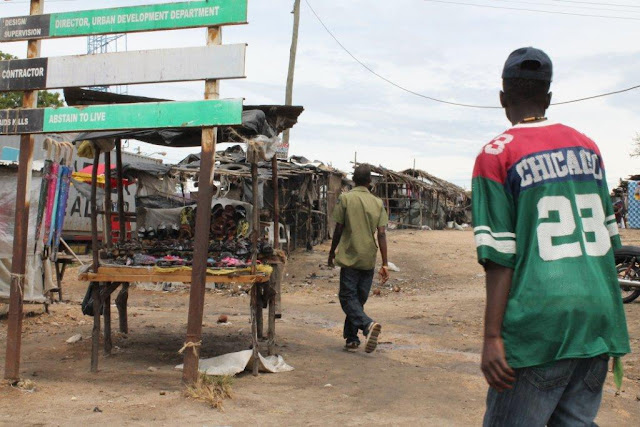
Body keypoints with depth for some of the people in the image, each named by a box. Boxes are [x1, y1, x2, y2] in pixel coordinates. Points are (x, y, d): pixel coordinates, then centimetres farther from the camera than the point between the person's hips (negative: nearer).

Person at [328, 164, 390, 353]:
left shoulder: (346, 199, -4)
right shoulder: (378, 203, 5)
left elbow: (339, 229, -3)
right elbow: (382, 234, -1)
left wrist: (332, 252, 11)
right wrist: (385, 264, 0)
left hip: (350, 257, -4)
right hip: (369, 259, 4)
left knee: (348, 297, -1)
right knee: (359, 299, 14)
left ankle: (368, 324, -26)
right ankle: (351, 339, 17)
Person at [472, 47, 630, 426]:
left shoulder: (496, 155, -4)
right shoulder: (588, 147, 13)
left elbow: (501, 256, -11)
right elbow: (609, 237, 17)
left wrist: (493, 336, -10)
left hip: (539, 325, -6)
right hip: (601, 316, 6)